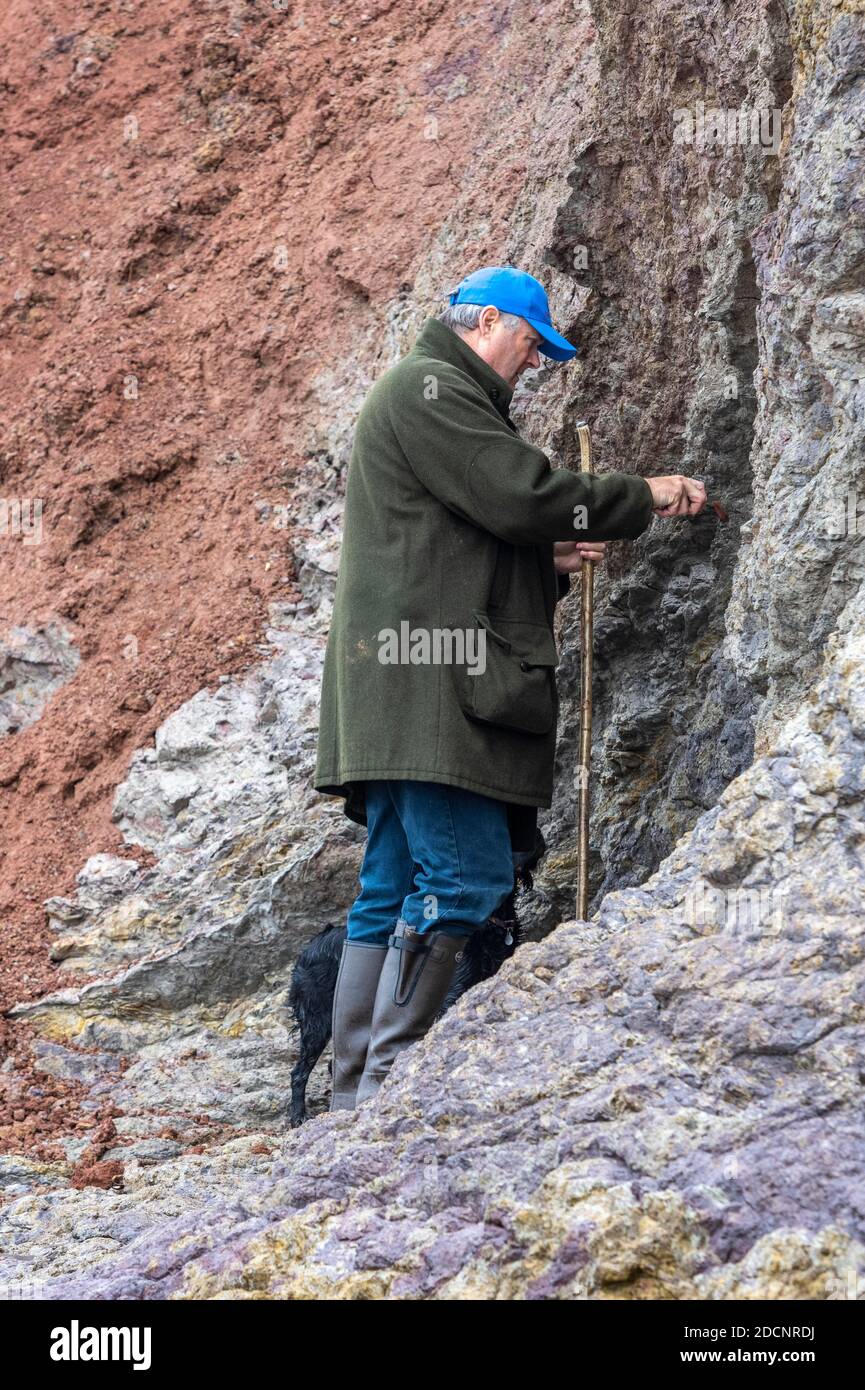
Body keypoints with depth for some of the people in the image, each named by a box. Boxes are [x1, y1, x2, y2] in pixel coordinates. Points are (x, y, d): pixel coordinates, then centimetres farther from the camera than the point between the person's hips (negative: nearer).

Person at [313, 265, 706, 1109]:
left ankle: (358, 1099, 6)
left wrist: (552, 562, 11)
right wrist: (644, 498, -2)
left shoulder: (446, 398, 30)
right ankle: (387, 1086, -16)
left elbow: (482, 550, 31)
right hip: (425, 680, -11)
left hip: (404, 685, 11)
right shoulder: (428, 386, -3)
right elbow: (521, 494, -14)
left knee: (393, 893, 7)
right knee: (467, 874, -15)